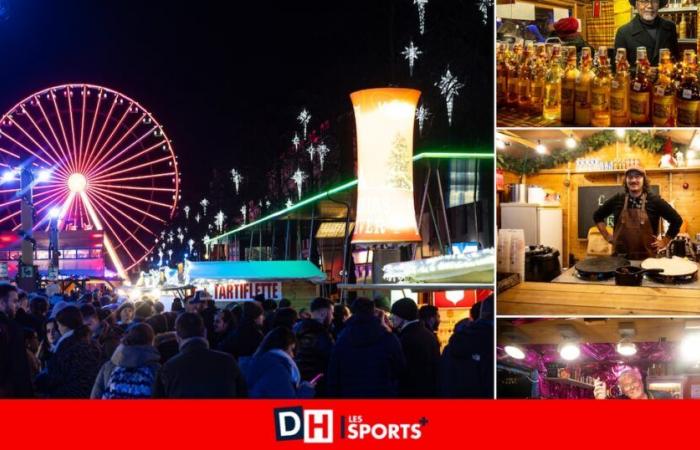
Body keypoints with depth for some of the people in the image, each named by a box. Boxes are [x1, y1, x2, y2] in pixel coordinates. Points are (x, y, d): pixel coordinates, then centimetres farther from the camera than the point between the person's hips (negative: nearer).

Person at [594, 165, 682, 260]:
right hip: (620, 256, 2)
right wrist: (607, 236, 10)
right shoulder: (617, 200, 4)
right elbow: (597, 216, 18)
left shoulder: (654, 200, -1)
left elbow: (676, 220, 5)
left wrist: (664, 241, 2)